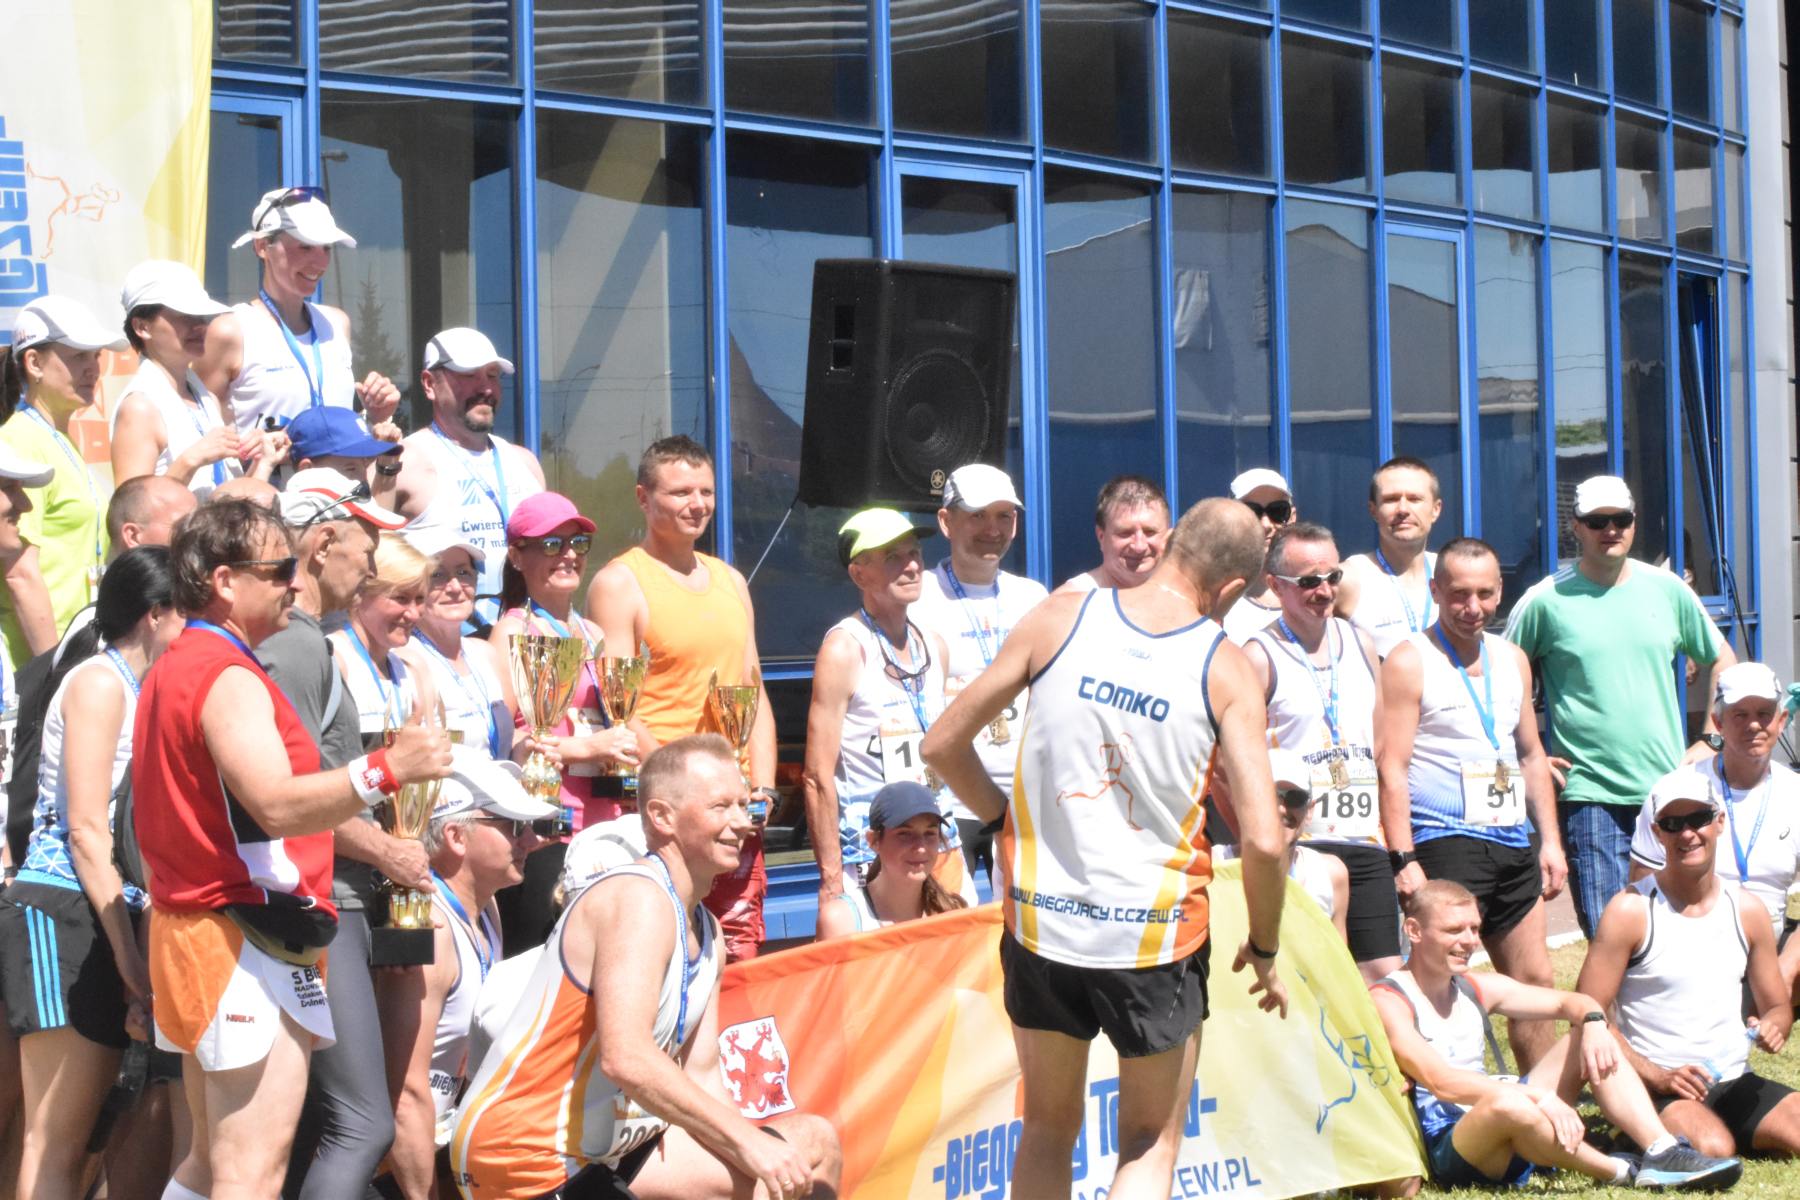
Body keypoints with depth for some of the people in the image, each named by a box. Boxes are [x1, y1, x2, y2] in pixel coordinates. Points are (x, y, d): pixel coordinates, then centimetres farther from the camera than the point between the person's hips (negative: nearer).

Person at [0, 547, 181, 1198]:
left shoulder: (137, 689, 20)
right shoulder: (100, 680, -6)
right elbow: (87, 831, -13)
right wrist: (130, 958, -15)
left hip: (106, 917, 9)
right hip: (61, 913, -8)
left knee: (75, 1139, 4)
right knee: (56, 1143, -12)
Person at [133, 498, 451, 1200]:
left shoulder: (175, 669, 18)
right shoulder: (228, 677, -16)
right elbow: (278, 804, -29)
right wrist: (386, 769, -38)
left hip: (188, 926, 11)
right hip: (247, 947, -11)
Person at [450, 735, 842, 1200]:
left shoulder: (707, 934, 15)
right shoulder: (639, 899, -16)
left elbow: (701, 1082, 12)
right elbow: (626, 1059, -28)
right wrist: (747, 1142, -27)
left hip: (607, 1151, 10)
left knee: (813, 1142, 6)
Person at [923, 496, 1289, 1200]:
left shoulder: (1058, 618, -2)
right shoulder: (1226, 669, -7)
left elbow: (942, 745, 2)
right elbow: (1263, 840, -14)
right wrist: (1264, 950, 3)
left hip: (1041, 921, 2)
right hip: (1156, 938, -2)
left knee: (1048, 1128, 21)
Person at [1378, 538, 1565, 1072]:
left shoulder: (1511, 658, 14)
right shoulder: (1410, 661, -6)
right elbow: (1391, 766, -12)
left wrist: (1550, 840, 15)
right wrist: (1403, 859, -18)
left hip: (1513, 842, 7)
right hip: (1445, 842, -7)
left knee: (1535, 978, 11)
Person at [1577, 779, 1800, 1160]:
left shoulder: (1747, 911, 9)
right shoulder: (1630, 911, -6)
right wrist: (1658, 1077, -18)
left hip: (1737, 1084, 5)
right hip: (1658, 1092, -5)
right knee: (1712, 1150, -34)